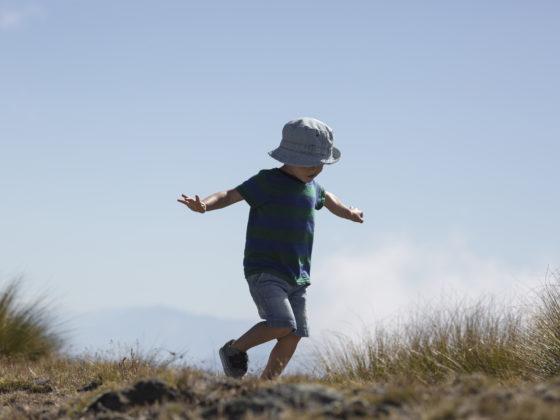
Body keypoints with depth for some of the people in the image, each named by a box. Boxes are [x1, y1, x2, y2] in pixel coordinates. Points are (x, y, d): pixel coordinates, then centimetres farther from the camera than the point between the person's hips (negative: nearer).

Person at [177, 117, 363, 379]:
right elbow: (231, 195, -17)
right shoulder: (267, 181, -8)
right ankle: (235, 349, 1)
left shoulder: (310, 186, 13)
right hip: (264, 271, -7)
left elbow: (327, 199, 36)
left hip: (296, 277, 7)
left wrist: (349, 213, 53)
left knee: (293, 337, 0)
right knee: (282, 325, -22)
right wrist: (204, 205, -35)